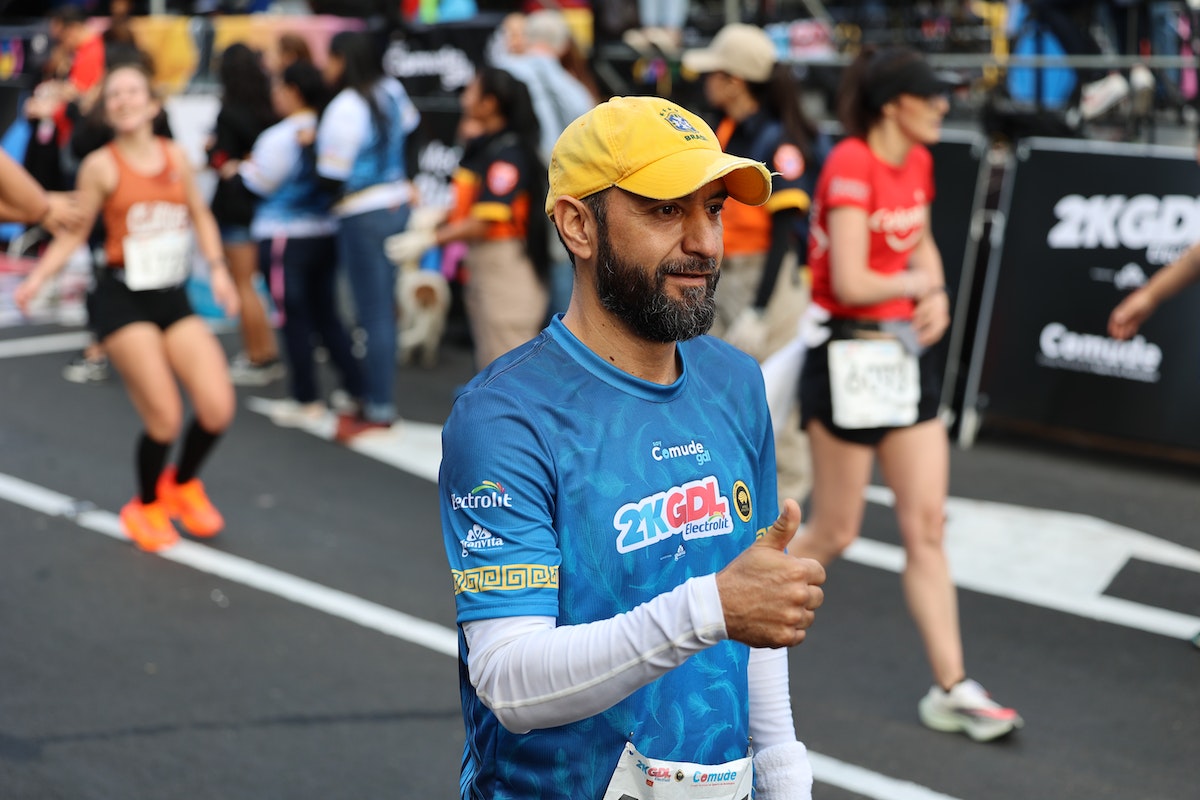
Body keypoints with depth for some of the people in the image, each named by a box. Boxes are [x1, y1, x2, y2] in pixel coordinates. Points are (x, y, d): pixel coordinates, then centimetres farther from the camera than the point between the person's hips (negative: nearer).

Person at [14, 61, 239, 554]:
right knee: (164, 418, -12)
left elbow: (200, 216, 19)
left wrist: (217, 268, 7)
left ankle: (182, 484, 24)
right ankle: (146, 507, 18)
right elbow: (74, 233, 0)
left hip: (174, 298, 4)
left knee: (217, 410, -8)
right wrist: (37, 278, -11)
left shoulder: (175, 157, 6)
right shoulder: (101, 166, -5)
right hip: (122, 299, -4)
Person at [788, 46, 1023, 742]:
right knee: (835, 533, 3)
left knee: (928, 528, 5)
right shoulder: (851, 165, -18)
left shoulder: (917, 162, 7)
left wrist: (937, 293, 5)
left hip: (906, 354, 8)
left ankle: (952, 690, 10)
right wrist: (913, 284, -7)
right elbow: (850, 283, -25)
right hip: (849, 357, -8)